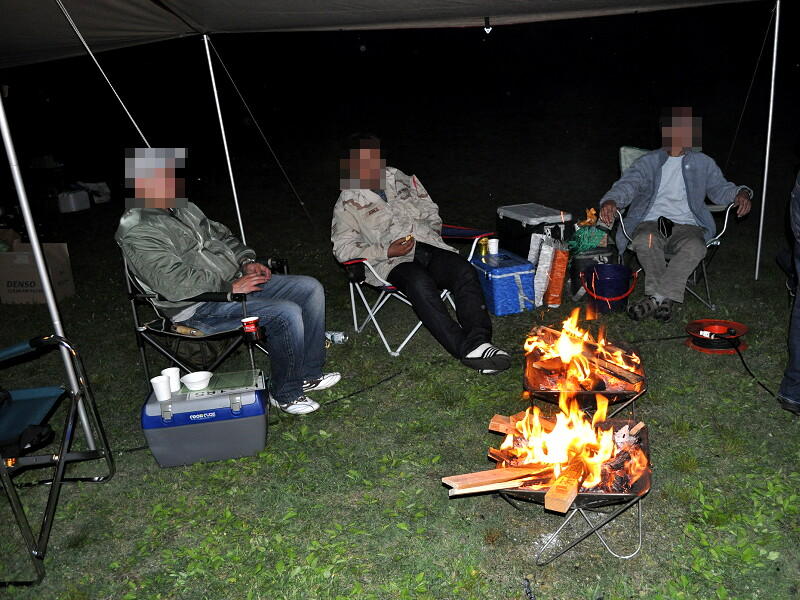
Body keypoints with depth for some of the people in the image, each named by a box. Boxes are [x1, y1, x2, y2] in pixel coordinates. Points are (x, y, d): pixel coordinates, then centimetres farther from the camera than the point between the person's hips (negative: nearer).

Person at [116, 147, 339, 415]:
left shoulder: (183, 207, 13)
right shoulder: (138, 234, -16)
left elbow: (222, 235, 25)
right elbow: (175, 284, -26)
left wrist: (246, 261, 7)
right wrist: (230, 287, -22)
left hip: (236, 280, 10)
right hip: (198, 307, -10)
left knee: (310, 288, 0)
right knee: (286, 313, -27)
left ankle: (309, 374, 8)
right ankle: (285, 393, -6)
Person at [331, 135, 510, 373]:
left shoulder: (400, 179, 21)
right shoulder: (348, 203, 7)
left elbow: (430, 211, 29)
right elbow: (343, 248, 0)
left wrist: (433, 233, 6)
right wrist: (387, 252, -12)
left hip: (427, 244, 5)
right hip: (393, 262, -4)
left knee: (464, 271, -26)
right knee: (420, 282, -37)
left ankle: (479, 342, -37)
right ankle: (465, 348, -40)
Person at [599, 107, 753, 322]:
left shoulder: (703, 163, 19)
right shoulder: (650, 161, 13)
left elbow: (720, 188, 17)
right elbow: (628, 183, -1)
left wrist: (740, 194, -8)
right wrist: (611, 201, -24)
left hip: (686, 225, 1)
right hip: (651, 223, -1)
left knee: (695, 247, -34)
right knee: (645, 242, -37)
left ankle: (655, 297, -35)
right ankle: (665, 300, -31)